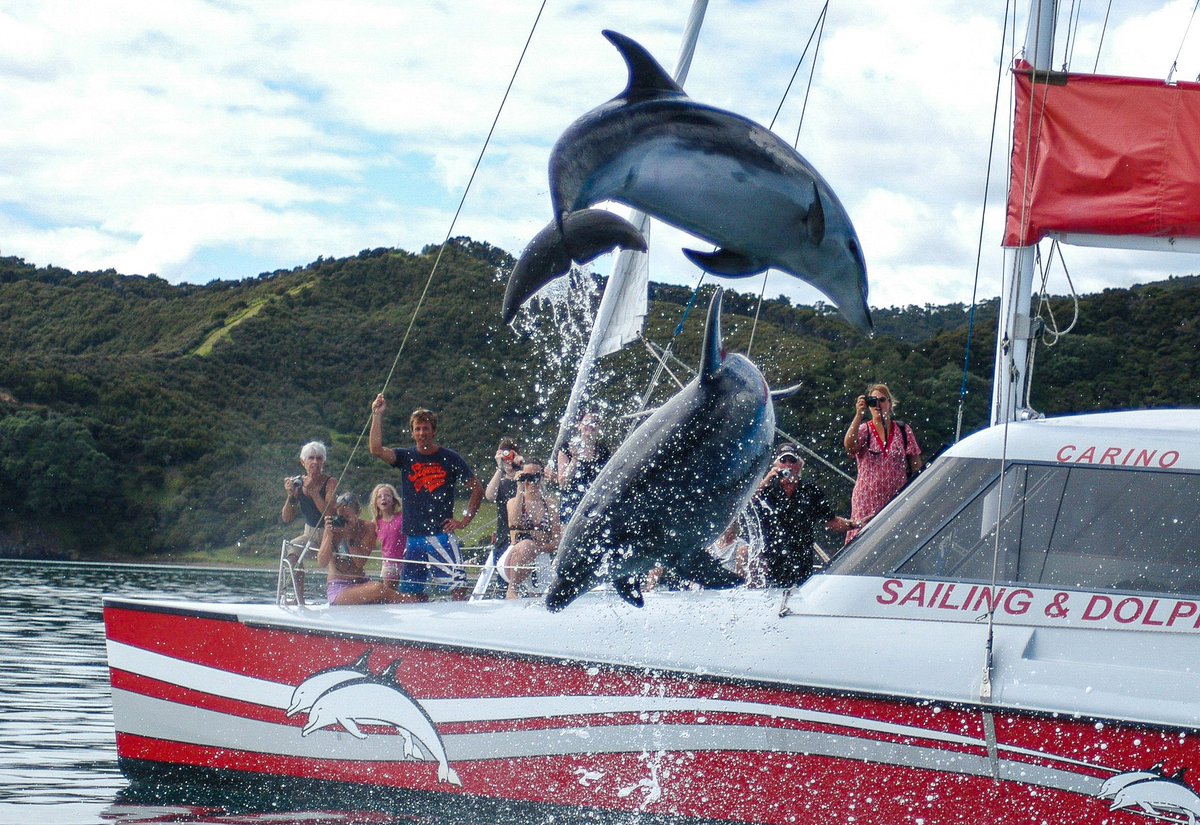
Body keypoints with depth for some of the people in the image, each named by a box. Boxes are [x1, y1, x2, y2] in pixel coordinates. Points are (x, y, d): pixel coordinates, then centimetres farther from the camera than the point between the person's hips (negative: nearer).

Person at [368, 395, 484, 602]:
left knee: (458, 589, -14)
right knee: (411, 595, 5)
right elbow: (376, 449, -10)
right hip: (413, 538, 3)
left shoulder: (449, 458, 2)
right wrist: (377, 415, -12)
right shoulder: (406, 457, 7)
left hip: (441, 536, -3)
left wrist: (465, 520, -1)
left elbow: (477, 489, 7)